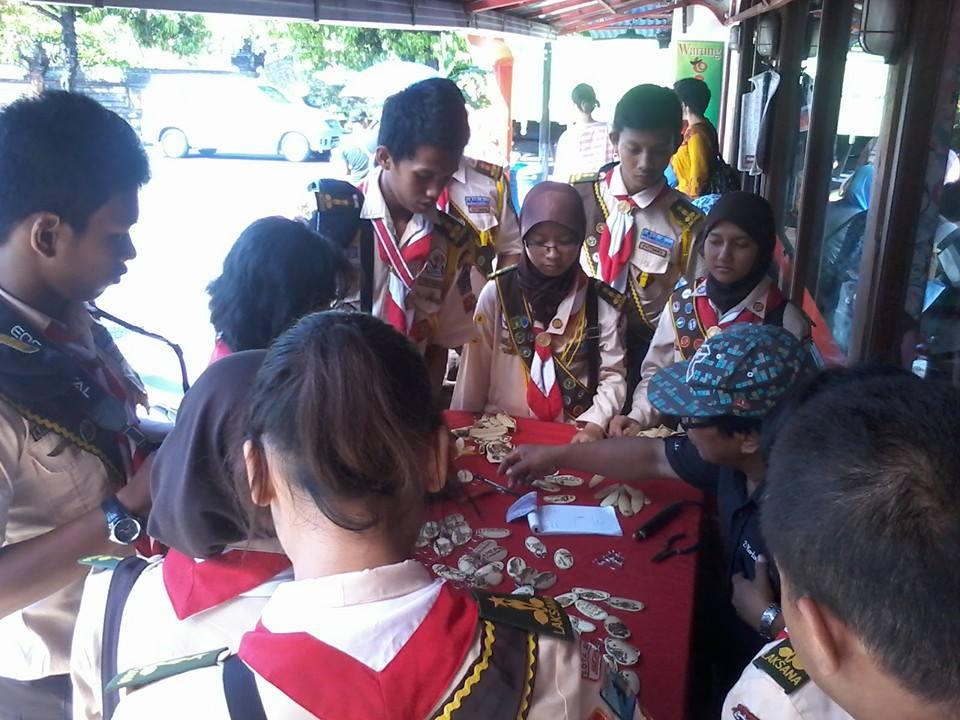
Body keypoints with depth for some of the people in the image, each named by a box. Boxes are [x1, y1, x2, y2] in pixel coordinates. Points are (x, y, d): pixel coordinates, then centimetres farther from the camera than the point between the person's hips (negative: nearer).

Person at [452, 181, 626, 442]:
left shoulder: (602, 303, 2)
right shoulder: (497, 293, 2)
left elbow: (612, 376, 0)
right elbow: (475, 371, 6)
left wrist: (594, 425, -15)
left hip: (573, 435, 1)